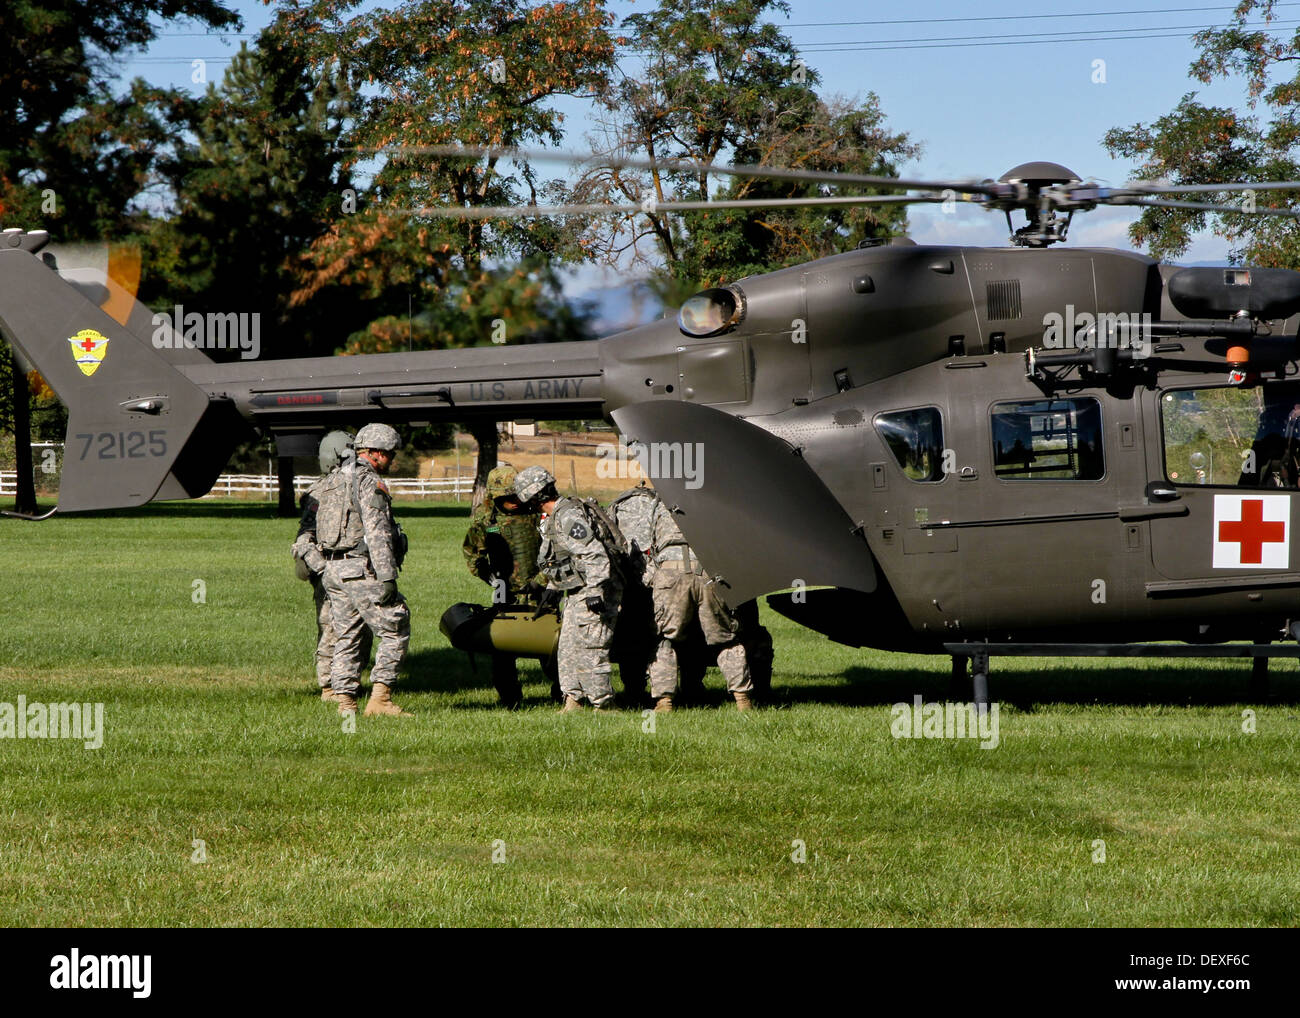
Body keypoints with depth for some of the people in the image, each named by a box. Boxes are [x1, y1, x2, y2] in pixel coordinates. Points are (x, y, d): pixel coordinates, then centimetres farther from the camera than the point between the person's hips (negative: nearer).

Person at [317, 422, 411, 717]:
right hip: (362, 570, -9)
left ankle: (345, 701, 7)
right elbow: (377, 534, -18)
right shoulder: (369, 482, -11)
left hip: (333, 570, 9)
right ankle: (380, 698, -7)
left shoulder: (333, 482, 18)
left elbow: (322, 531, 19)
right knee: (395, 632, -2)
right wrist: (387, 577, -20)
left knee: (346, 637, 11)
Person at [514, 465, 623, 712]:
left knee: (588, 651, -10)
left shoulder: (569, 517, -18)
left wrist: (595, 591, -28)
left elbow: (595, 555, -25)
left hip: (595, 592, -11)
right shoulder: (554, 519, 15)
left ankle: (604, 705, -4)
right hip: (577, 594, 11)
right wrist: (550, 589, 35)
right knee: (567, 649, 10)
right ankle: (572, 701, 14)